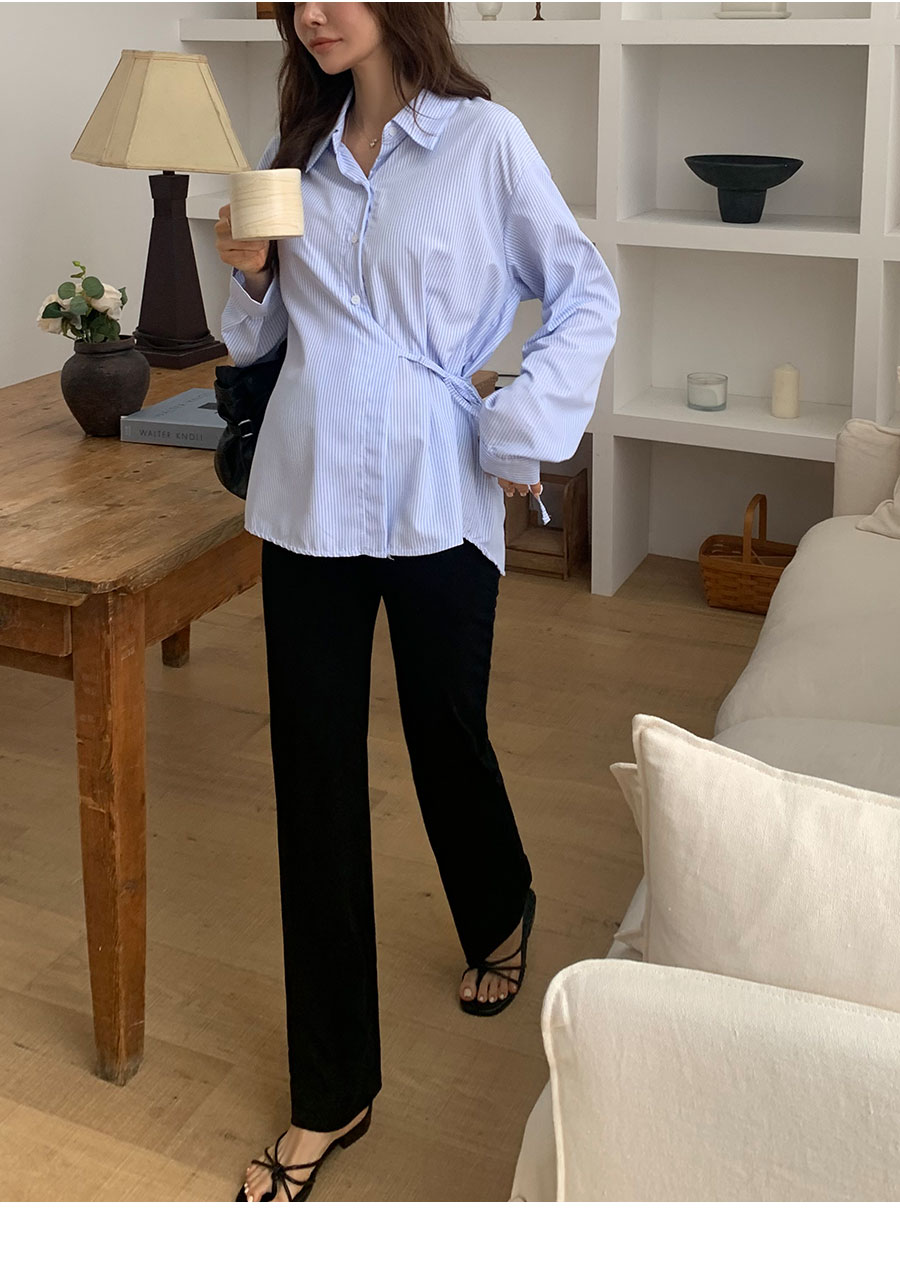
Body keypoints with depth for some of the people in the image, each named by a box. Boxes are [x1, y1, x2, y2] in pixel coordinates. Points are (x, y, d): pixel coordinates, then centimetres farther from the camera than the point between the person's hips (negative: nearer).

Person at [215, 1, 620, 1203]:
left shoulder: (484, 139, -2)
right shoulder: (294, 156, 11)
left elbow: (588, 295, 0)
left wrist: (524, 428, -9)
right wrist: (250, 274, -2)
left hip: (436, 501, -3)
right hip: (308, 499, 4)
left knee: (448, 737, 13)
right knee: (314, 779, 4)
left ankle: (500, 917, 50)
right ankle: (330, 1094, 17)